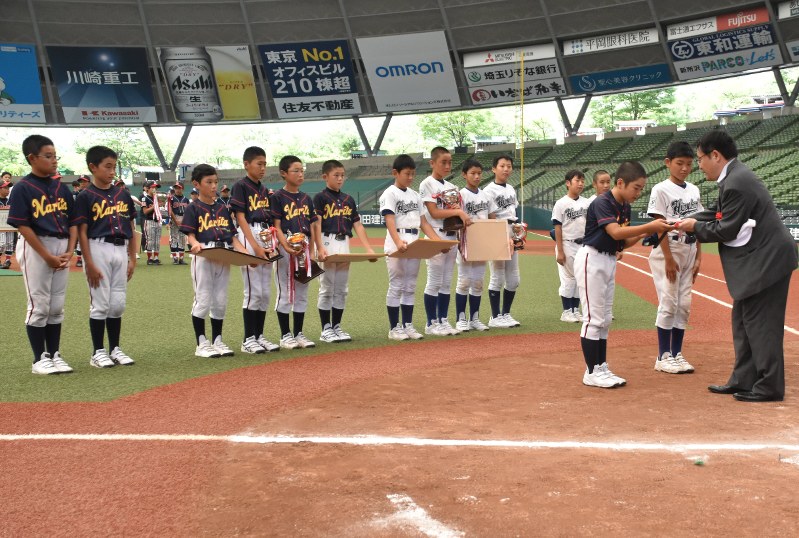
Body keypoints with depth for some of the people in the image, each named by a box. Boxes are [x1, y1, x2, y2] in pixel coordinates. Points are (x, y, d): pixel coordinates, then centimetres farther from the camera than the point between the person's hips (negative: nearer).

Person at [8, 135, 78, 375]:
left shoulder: (62, 188, 9)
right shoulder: (22, 188, -7)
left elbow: (73, 222, 10)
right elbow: (23, 226, -12)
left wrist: (69, 252, -3)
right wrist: (47, 256, -15)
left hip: (62, 248, 6)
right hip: (35, 248, -5)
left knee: (57, 306, 9)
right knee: (39, 305, -1)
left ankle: (54, 355, 18)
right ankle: (40, 359, 7)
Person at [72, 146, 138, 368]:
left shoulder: (123, 194, 10)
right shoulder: (85, 196, -4)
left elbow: (131, 229, 13)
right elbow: (82, 232, -7)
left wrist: (132, 259, 9)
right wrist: (89, 264, -13)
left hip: (121, 250, 5)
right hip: (98, 249, -5)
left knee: (118, 304, 9)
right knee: (100, 303, 0)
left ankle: (115, 349, 19)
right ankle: (98, 352, 10)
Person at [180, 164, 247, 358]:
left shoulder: (223, 208, 14)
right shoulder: (193, 208, -1)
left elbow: (232, 236, 12)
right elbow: (190, 234, -9)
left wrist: (245, 253, -1)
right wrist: (195, 244, -32)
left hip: (224, 258, 5)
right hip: (203, 257, -5)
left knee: (221, 301, 9)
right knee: (203, 300, 0)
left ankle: (217, 341, 21)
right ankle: (202, 344, 9)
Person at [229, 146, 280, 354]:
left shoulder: (265, 189, 16)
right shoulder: (240, 186, -5)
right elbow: (240, 218, -11)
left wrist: (271, 243, 2)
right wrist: (255, 246, -19)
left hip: (266, 238, 7)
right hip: (249, 237, -7)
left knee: (265, 292, 7)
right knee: (253, 291, -7)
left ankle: (260, 336, 15)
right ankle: (248, 339, 1)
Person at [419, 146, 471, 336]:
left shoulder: (451, 187, 16)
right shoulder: (427, 184, -6)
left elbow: (458, 217, 14)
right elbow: (434, 212, -15)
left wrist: (463, 219, -7)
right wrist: (457, 211, -17)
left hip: (452, 237, 7)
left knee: (446, 282, 10)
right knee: (434, 282, -3)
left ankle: (443, 321, 16)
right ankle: (431, 324, 4)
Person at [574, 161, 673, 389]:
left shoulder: (625, 208, 8)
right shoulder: (601, 203, -17)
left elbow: (624, 242, 10)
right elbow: (616, 232, -31)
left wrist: (644, 233, -7)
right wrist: (649, 226, -34)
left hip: (609, 261, 9)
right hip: (591, 259, -9)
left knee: (605, 318, 12)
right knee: (594, 318, -6)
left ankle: (601, 368, 20)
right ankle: (591, 372, 1)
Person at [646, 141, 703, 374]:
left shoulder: (694, 190, 11)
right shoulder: (661, 190, -9)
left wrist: (698, 257, 9)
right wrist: (669, 258, -17)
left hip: (689, 253, 7)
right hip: (668, 252, -6)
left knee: (684, 305, 8)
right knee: (669, 304, -5)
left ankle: (677, 354, 17)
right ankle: (663, 357, 5)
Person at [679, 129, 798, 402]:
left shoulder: (736, 183, -22)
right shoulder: (735, 176, 10)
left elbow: (726, 229, -19)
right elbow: (719, 216, 14)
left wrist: (695, 226, -5)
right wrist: (688, 223, 4)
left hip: (766, 259, -11)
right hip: (758, 260, 11)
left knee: (760, 324, -3)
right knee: (743, 321, 15)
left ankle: (769, 387, 6)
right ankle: (743, 380, 22)